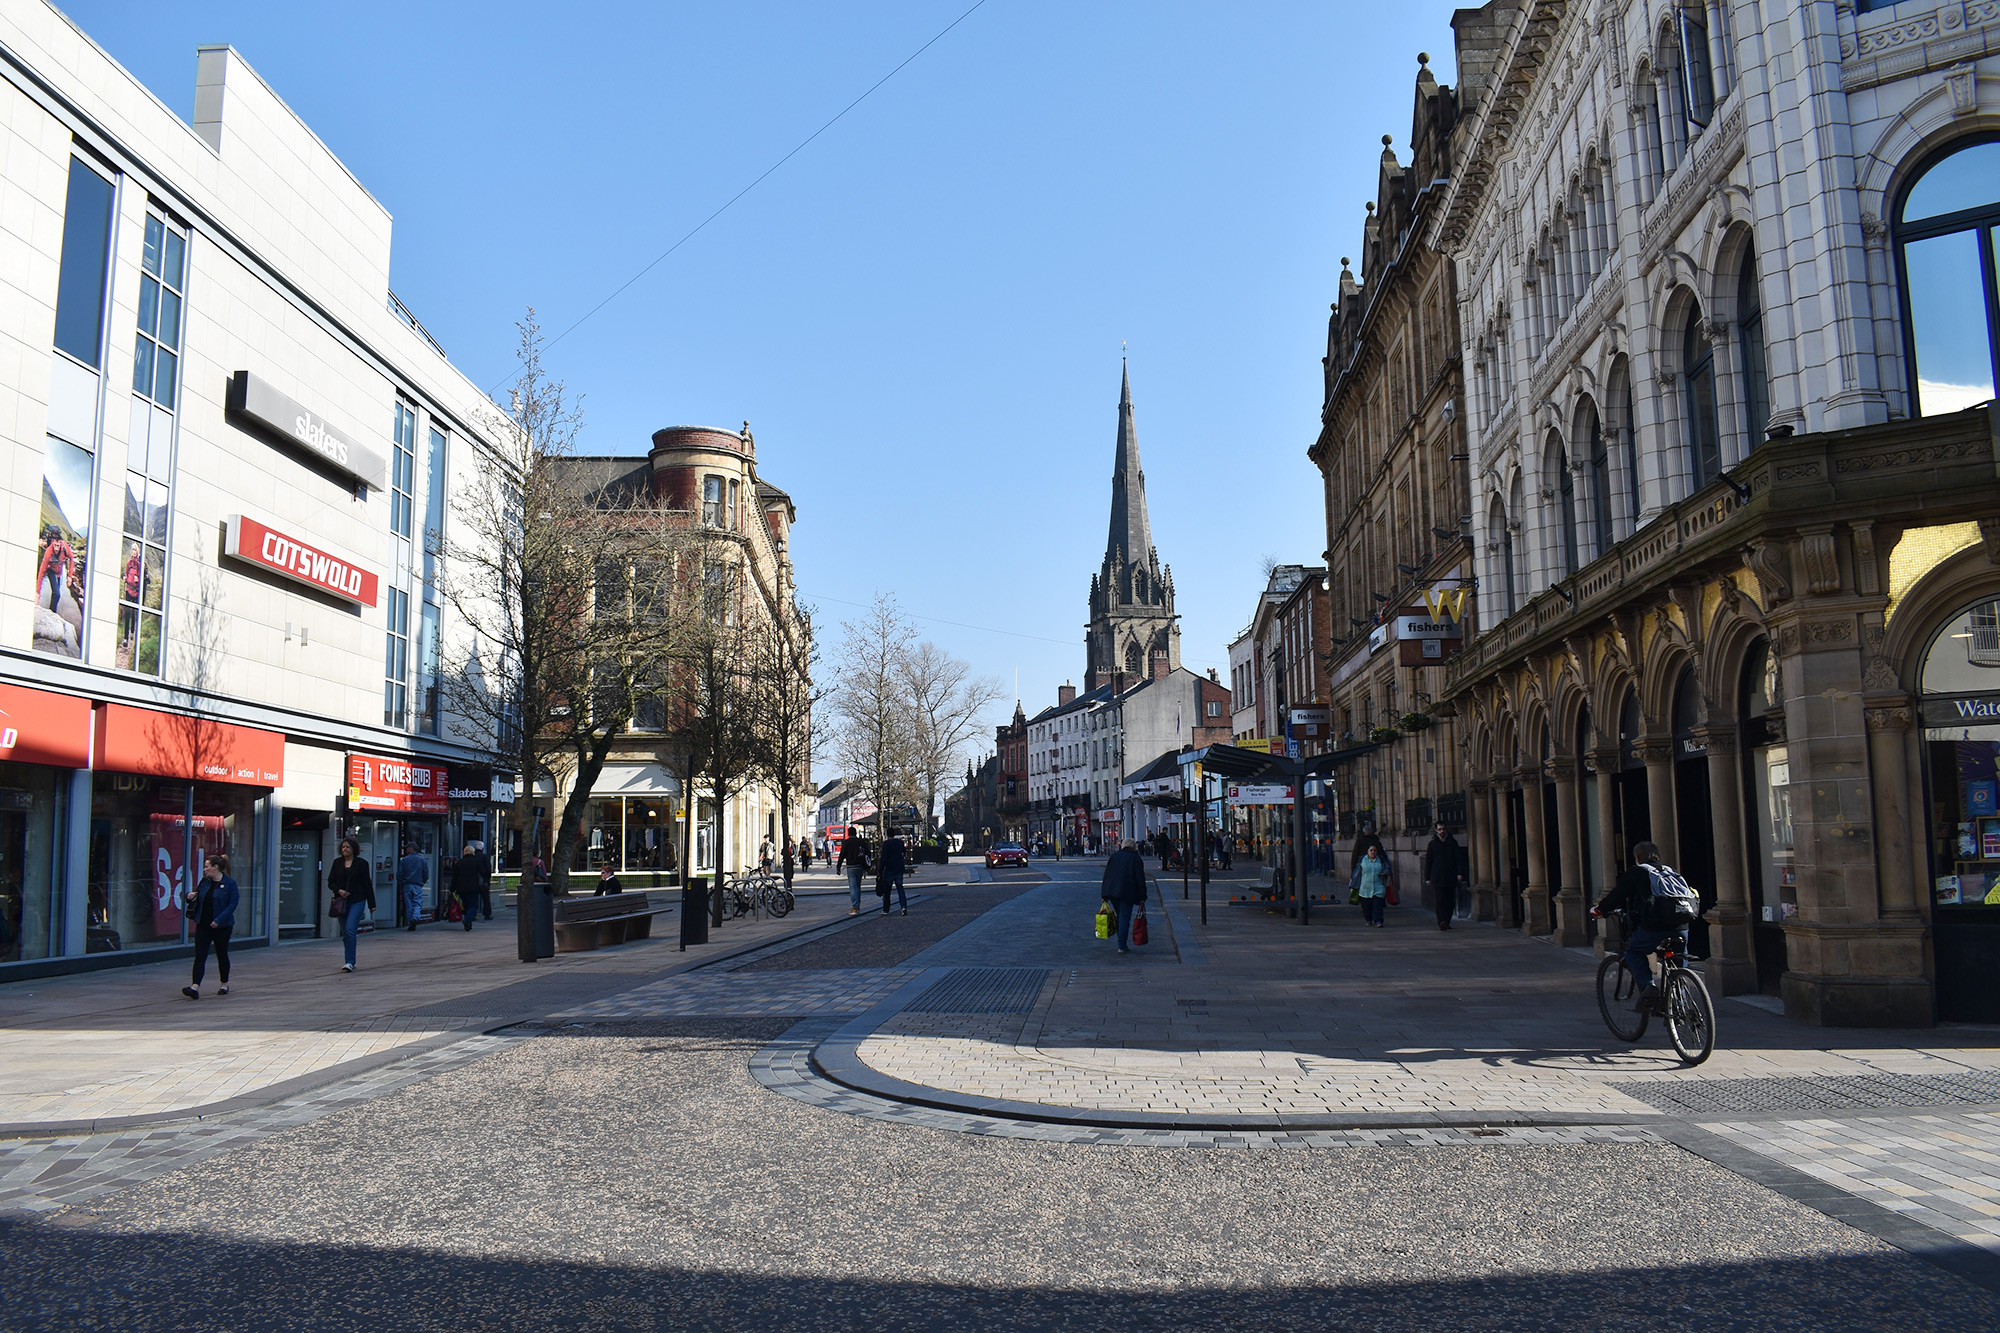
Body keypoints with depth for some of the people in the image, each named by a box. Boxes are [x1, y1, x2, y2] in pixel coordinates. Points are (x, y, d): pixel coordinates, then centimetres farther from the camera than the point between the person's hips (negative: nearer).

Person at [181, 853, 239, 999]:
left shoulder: (230, 883, -9)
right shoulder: (204, 881, 8)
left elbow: (232, 904, -13)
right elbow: (198, 897, 21)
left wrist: (219, 920, -22)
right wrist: (191, 896, -3)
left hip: (222, 926, -4)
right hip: (203, 924, 4)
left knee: (222, 954, 10)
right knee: (200, 955, -7)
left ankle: (225, 984, 27)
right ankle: (195, 987, -16)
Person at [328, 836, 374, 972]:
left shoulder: (361, 863, -1)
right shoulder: (337, 862, 8)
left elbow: (367, 884, 1)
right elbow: (330, 882, 10)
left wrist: (371, 904, 1)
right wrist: (339, 891, -11)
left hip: (357, 901, -4)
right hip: (341, 902, 4)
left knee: (349, 929, -16)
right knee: (345, 932, 8)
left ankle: (350, 962, -16)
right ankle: (351, 960, 21)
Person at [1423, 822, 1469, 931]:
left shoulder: (1452, 842, 10)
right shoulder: (1433, 844, 8)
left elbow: (1459, 858, 10)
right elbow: (1428, 861, 11)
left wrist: (1460, 873, -3)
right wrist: (1427, 877, 6)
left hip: (1451, 877, 2)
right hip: (1437, 878, -2)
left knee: (1450, 901, 3)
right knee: (1439, 900, -13)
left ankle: (1447, 921, 13)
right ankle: (1442, 922, -20)